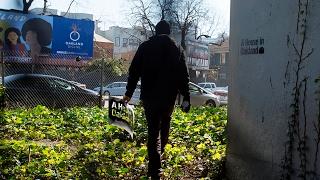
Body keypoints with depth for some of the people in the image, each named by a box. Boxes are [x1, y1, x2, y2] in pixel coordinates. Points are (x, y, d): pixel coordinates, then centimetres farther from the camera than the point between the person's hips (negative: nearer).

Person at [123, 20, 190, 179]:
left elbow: (134, 72, 0)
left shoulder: (145, 47, 1)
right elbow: (183, 76, 1)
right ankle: (158, 156, 31)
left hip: (149, 96, -1)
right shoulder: (177, 50, 3)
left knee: (153, 130, 1)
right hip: (169, 96, 1)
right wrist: (186, 98, 4)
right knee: (164, 127, 21)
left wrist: (129, 93, 7)